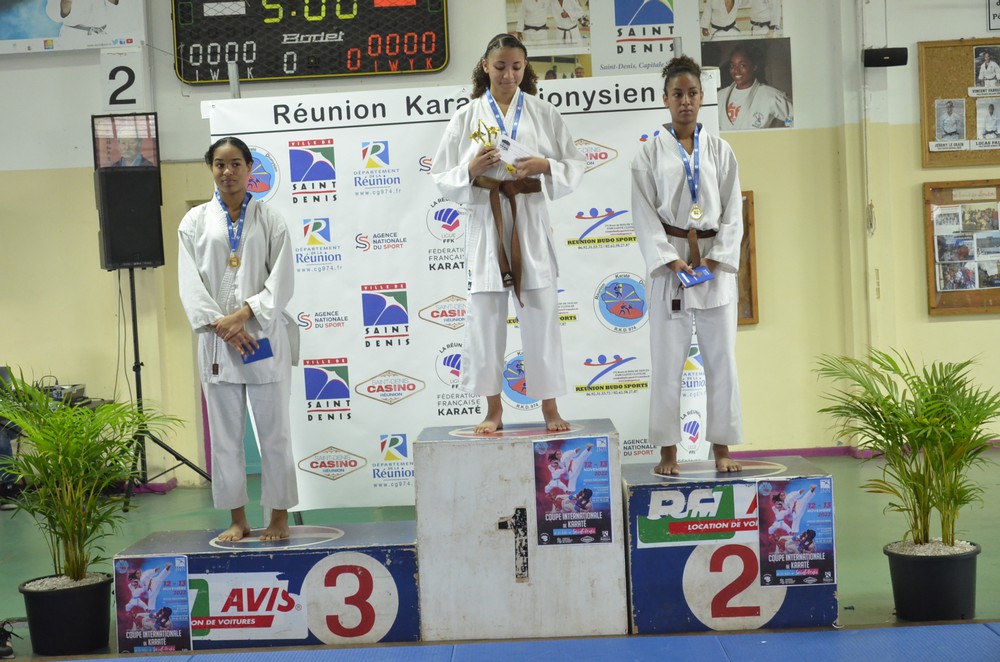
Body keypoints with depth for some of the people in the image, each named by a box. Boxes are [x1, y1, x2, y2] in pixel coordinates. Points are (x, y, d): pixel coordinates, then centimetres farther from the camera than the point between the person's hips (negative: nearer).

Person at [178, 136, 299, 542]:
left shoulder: (269, 220, 4)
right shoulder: (195, 222, 7)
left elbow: (282, 280, -2)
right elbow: (190, 284, 1)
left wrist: (244, 314, -14)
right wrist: (222, 325, -11)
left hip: (264, 338, -1)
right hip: (217, 340, 2)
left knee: (274, 431, 2)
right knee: (225, 433, 6)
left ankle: (279, 517, 12)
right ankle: (237, 519, 16)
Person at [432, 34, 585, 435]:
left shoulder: (544, 113, 5)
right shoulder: (466, 117, 4)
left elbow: (576, 167, 4)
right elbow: (442, 177, 4)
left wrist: (546, 166, -14)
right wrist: (471, 170, -15)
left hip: (530, 221, 0)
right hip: (485, 222, 0)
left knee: (541, 314, 2)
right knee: (485, 316, 2)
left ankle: (549, 406, 15)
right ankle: (493, 409, 15)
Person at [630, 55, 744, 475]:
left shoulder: (720, 150, 7)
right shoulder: (650, 153, 2)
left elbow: (733, 210, 5)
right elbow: (644, 215, -3)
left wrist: (718, 258, -9)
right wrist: (671, 260, -14)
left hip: (716, 262, 2)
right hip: (669, 261, -2)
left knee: (721, 357, 4)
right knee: (667, 359, 1)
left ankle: (722, 448, 13)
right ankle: (668, 451, 9)